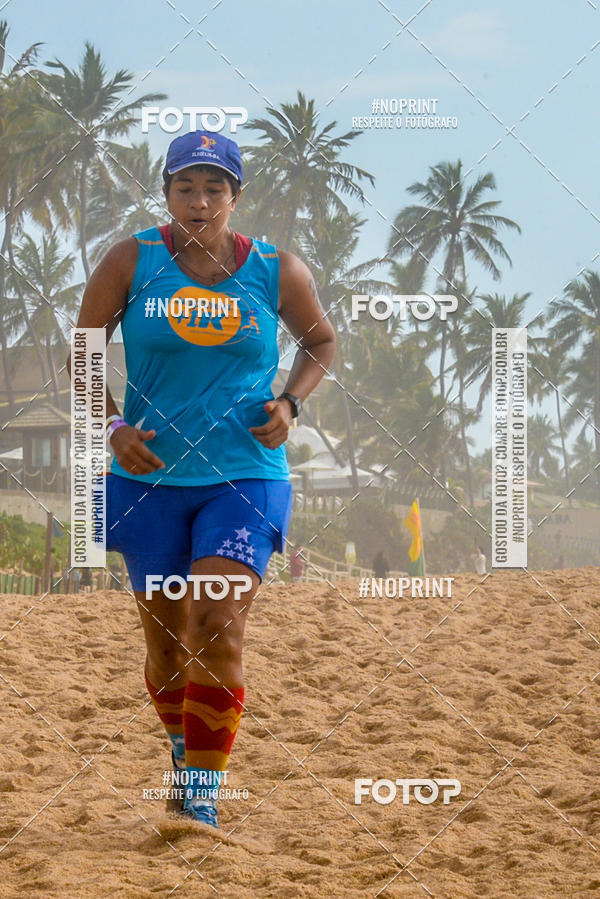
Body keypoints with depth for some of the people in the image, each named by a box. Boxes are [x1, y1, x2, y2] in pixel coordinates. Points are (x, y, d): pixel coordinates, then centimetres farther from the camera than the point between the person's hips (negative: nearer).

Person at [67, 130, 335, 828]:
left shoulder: (277, 272, -1)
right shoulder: (132, 262, -2)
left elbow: (321, 339, 17)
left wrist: (290, 402, 0)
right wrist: (112, 425, -9)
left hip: (245, 477, -1)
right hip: (150, 477, 1)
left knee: (219, 632, -15)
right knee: (166, 636, 10)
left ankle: (202, 797, -11)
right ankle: (183, 749, 38)